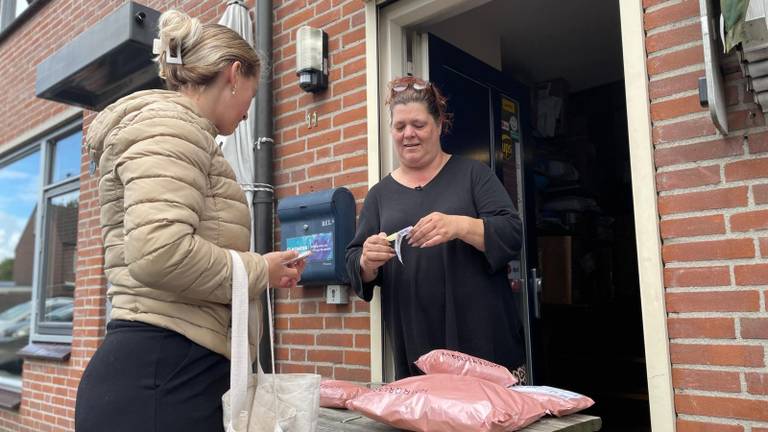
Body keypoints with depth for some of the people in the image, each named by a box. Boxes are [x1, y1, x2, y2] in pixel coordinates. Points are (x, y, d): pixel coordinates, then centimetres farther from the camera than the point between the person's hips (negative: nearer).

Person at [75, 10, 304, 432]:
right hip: (162, 371, -10)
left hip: (174, 370, 10)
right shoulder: (169, 123, -10)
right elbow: (160, 254, -25)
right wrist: (259, 271, -10)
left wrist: (262, 270, 14)